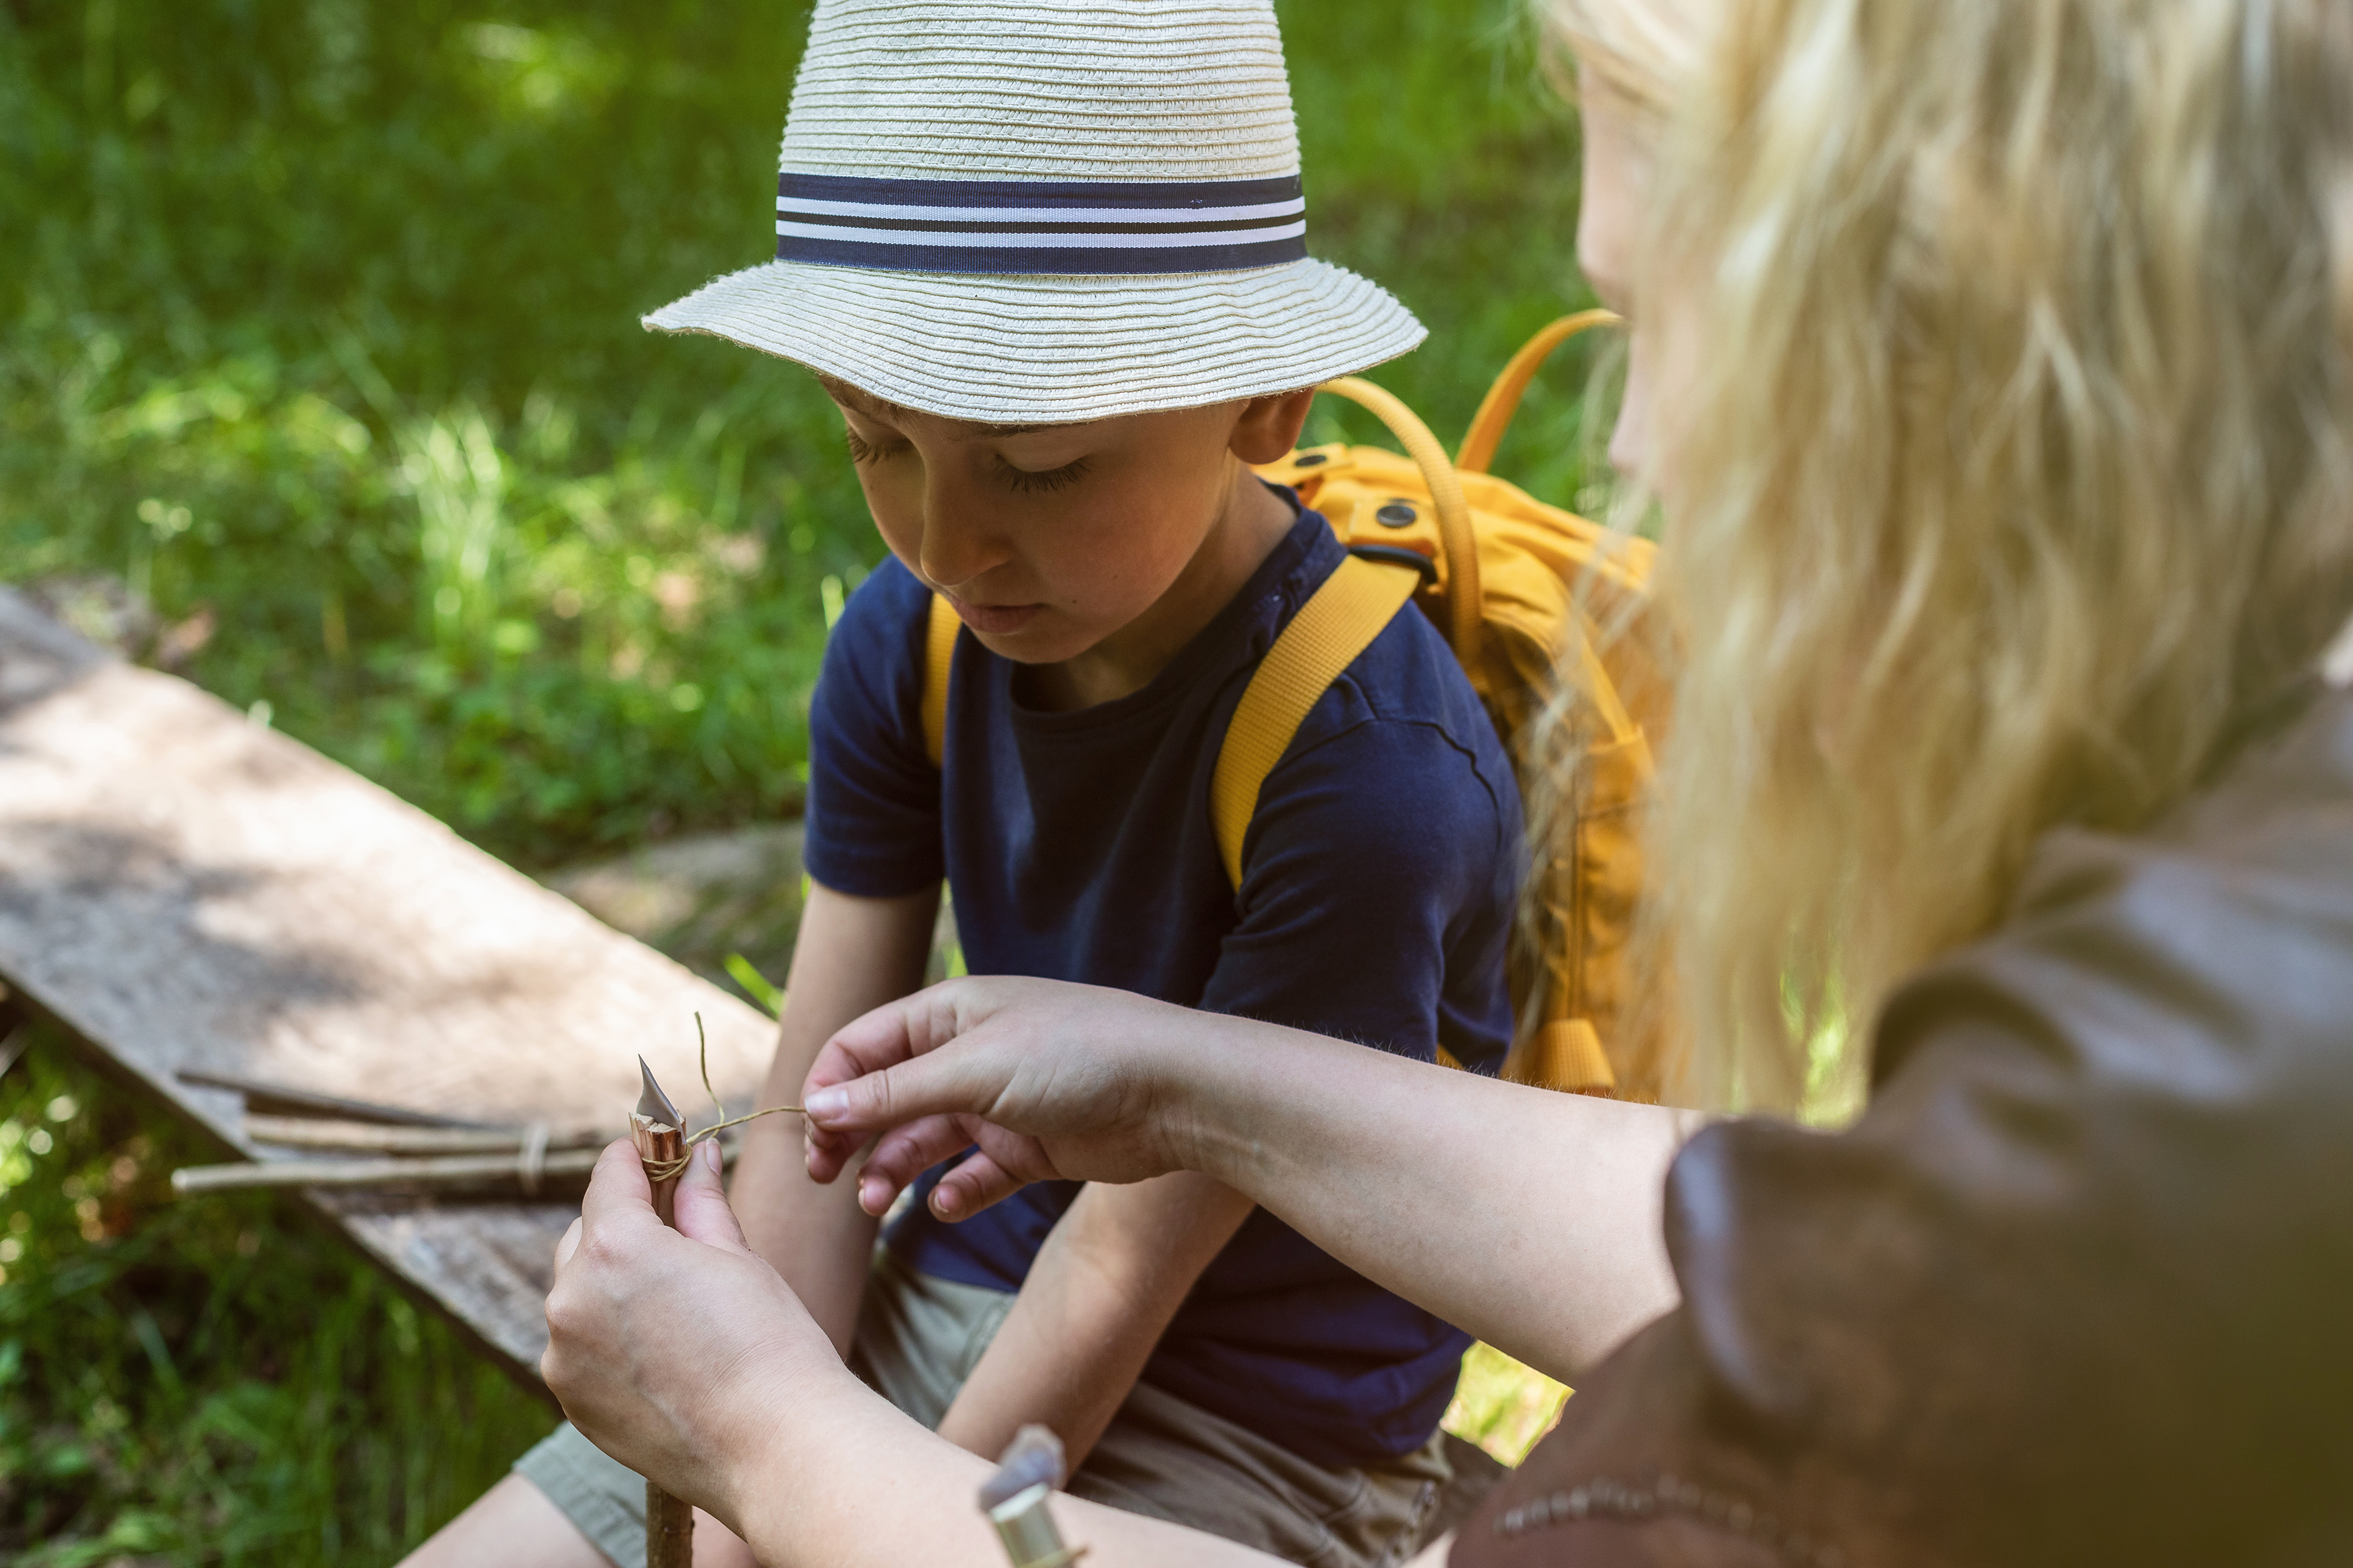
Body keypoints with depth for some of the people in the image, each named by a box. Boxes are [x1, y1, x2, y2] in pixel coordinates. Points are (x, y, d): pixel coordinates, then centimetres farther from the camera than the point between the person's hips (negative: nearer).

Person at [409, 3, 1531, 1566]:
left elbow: (1128, 1264, -22)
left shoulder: (1379, 768, -27)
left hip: (1243, 1425, -5)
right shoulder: (908, 643, -8)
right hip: (928, 1310, 6)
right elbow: (807, 1129, -5)